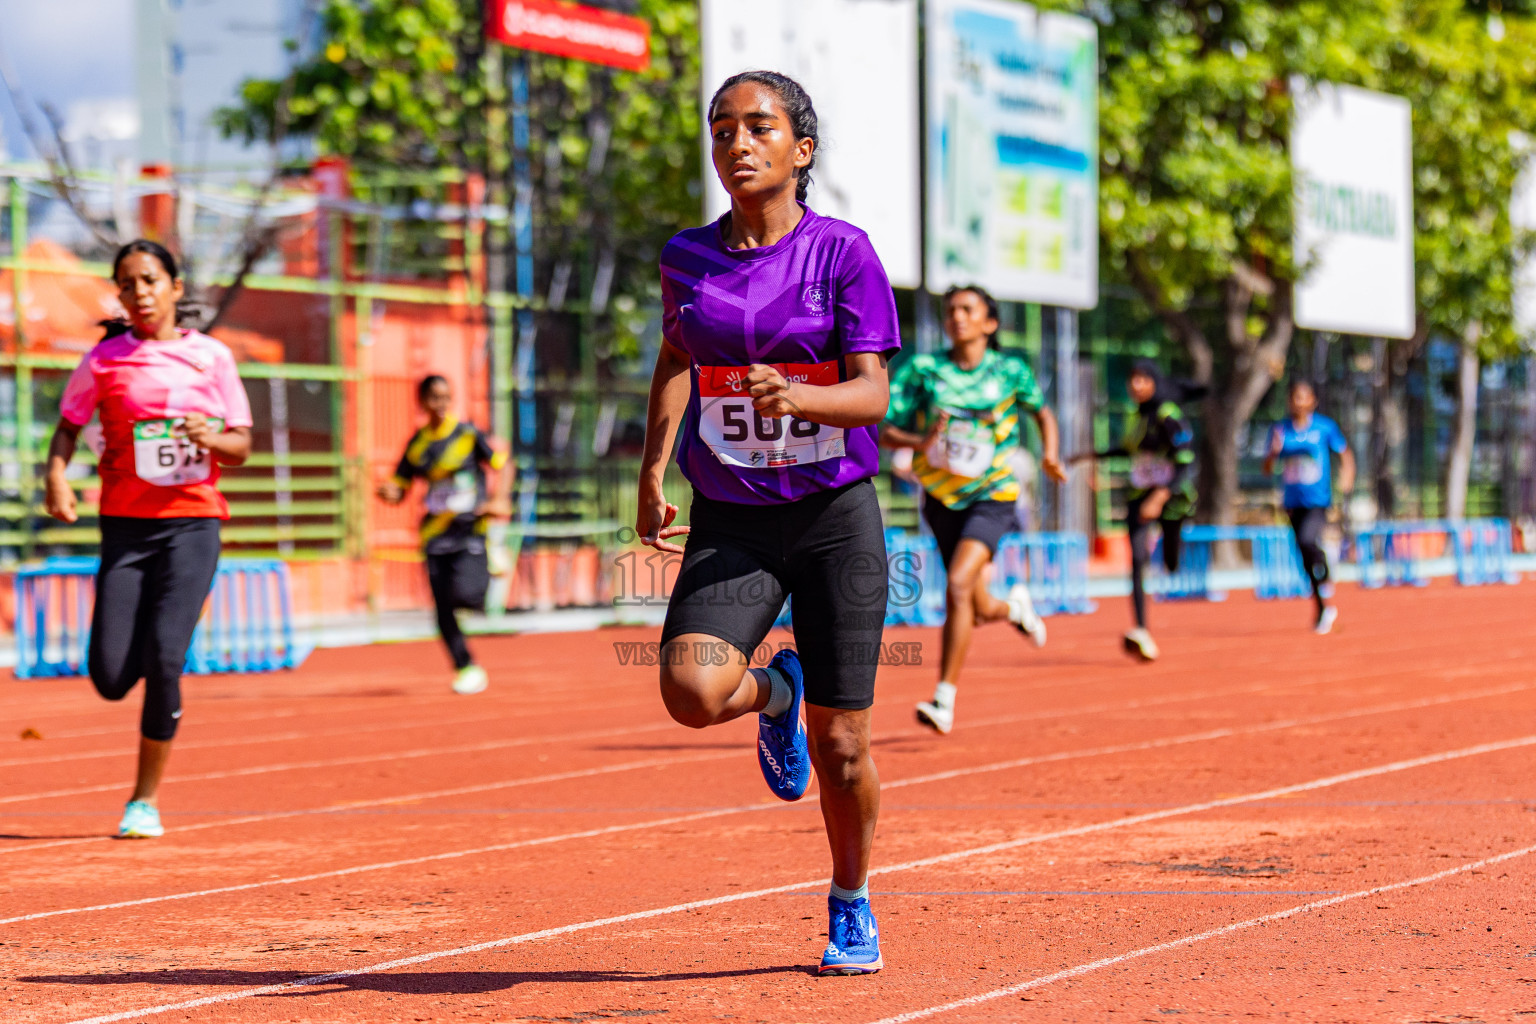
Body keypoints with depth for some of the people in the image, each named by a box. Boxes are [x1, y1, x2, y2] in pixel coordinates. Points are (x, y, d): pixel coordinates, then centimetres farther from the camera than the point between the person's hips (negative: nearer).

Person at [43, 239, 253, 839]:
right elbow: (68, 425, 12)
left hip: (192, 523, -1)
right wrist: (57, 475, -8)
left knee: (163, 658, -15)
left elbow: (241, 448, 8)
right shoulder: (105, 359, 3)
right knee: (111, 678, -7)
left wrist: (212, 438, -14)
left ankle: (147, 798, 2)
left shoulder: (211, 357, 4)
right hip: (126, 525, 1)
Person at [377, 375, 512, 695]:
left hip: (471, 528, -3)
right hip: (436, 533, 3)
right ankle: (466, 668, 13)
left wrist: (500, 500, -10)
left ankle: (489, 571, 14)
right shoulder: (416, 444, 8)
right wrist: (389, 492, -10)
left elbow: (503, 465, 5)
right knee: (442, 607, -2)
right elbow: (400, 488, 13)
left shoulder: (468, 434, -1)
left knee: (463, 594, -21)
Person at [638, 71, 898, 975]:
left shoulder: (843, 251, -6)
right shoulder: (687, 257, 4)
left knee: (841, 746, 0)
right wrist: (653, 472, 18)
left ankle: (852, 909, 27)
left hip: (835, 516, -2)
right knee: (691, 689, -23)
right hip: (730, 523, 2)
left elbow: (872, 394, -12)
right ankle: (772, 691, 14)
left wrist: (796, 396, -31)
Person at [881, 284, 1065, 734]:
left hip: (993, 494, -3)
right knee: (981, 612, 10)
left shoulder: (1010, 371, -2)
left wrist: (1050, 454, 0)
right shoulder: (923, 368, -3)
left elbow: (1042, 411, 17)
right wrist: (921, 442, -25)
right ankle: (1014, 604, 48)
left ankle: (944, 697, -21)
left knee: (958, 585, -24)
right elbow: (885, 430, -5)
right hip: (942, 495, 3)